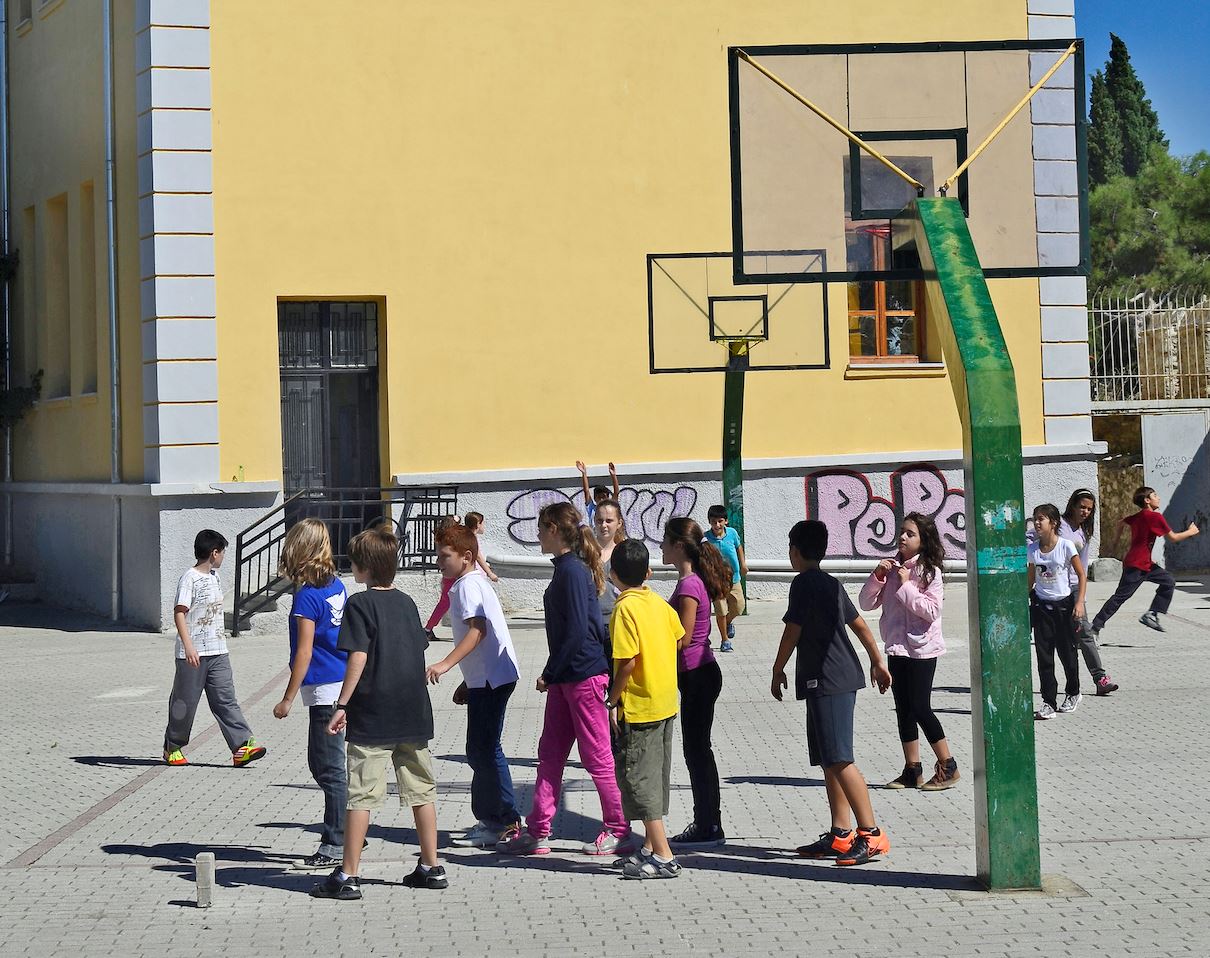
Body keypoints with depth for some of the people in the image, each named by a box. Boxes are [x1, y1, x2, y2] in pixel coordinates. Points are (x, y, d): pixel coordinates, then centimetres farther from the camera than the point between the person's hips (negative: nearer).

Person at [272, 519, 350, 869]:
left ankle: (335, 846, 2)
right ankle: (347, 833, 20)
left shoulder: (307, 596, -15)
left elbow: (304, 653, -16)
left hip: (324, 689, -8)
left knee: (330, 769, -2)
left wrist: (287, 698, -10)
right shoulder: (337, 586, 8)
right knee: (322, 764, 16)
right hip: (342, 685, 8)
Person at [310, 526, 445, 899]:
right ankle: (431, 867, 16)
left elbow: (358, 658, -15)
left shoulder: (359, 604, -8)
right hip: (413, 714, 6)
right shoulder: (406, 602, 11)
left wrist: (342, 705, -12)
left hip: (372, 717, -6)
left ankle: (348, 876, -3)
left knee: (361, 795, -3)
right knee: (421, 790, 12)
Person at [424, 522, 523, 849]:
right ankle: (490, 819, 20)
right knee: (480, 750, 14)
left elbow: (478, 629, -26)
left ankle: (505, 821, -2)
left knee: (484, 750, -7)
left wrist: (445, 664, -34)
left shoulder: (469, 585, -12)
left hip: (491, 679, -11)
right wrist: (467, 683, 28)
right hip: (484, 679, 11)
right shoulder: (470, 583, 20)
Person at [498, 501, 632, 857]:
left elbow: (576, 631, -21)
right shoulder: (568, 568, 13)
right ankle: (537, 832, 13)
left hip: (583, 675, -10)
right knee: (550, 752, 10)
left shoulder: (572, 571, -16)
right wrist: (552, 674, 17)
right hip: (566, 677, 10)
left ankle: (619, 830, 10)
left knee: (596, 755, -1)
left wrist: (549, 673, -14)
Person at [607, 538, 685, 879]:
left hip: (638, 708, -8)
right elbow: (678, 638, 13)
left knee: (638, 779, -3)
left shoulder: (625, 608, -17)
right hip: (667, 703, 8)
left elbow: (627, 661, -21)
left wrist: (612, 701, -12)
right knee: (654, 778, 17)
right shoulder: (659, 603, 5)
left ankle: (664, 857, -6)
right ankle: (651, 848, 26)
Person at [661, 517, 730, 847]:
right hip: (698, 675, 10)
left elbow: (683, 639, -20)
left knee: (697, 750, -3)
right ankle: (707, 825, 20)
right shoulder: (693, 581, 10)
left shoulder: (689, 587, -19)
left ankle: (708, 828, 3)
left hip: (697, 676, -10)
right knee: (698, 750, 14)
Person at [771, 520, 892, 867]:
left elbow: (793, 630, -9)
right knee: (829, 761, 12)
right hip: (843, 676, 10)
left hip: (825, 681, -10)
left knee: (838, 760, -12)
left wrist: (778, 670, 2)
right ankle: (840, 835, 13)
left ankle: (871, 835, -15)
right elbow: (859, 623, 23)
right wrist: (877, 662, 32)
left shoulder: (803, 582, -9)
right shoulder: (831, 583, 17)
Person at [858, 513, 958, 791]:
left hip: (922, 649, -6)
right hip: (896, 647, 6)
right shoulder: (892, 568, 7)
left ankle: (948, 767, 4)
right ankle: (912, 771, 16)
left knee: (920, 708, -7)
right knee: (903, 710, 8)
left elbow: (932, 611, -18)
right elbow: (865, 604, 6)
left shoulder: (929, 570, -9)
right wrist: (878, 577, -9)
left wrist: (906, 586, -18)